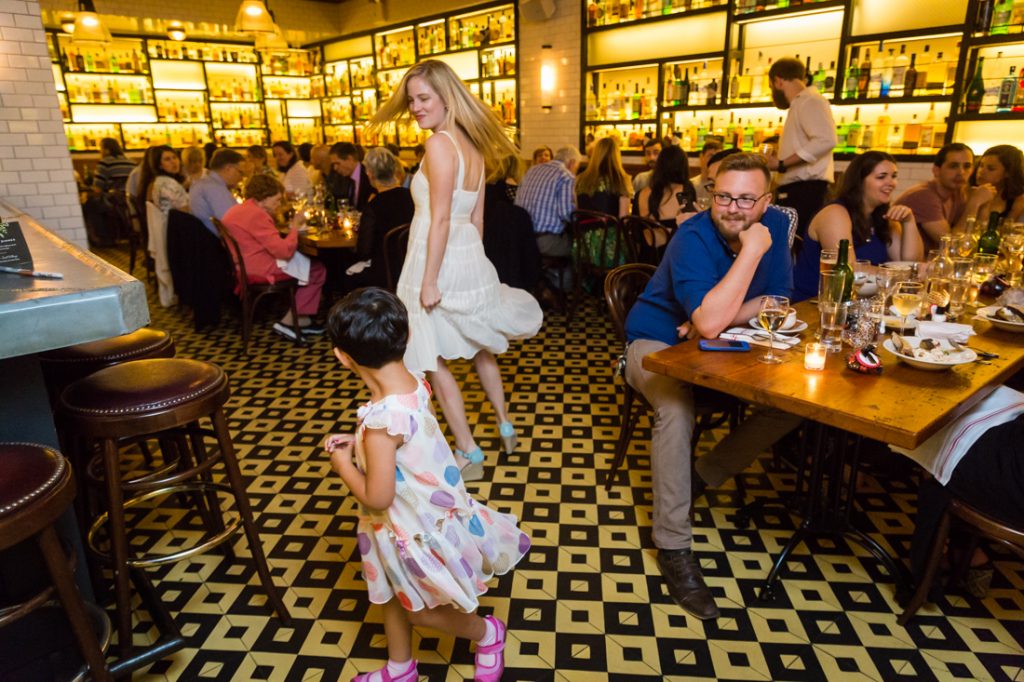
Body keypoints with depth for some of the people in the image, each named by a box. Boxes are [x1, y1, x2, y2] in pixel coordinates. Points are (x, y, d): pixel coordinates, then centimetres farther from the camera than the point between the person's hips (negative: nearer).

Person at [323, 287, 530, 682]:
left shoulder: (381, 418, -38)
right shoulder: (413, 382, -11)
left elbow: (377, 497, -30)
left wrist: (343, 465, -14)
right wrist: (358, 442, -1)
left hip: (416, 529, -8)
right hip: (426, 512, 9)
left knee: (418, 609, 18)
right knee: (393, 592, 27)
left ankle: (487, 634, 41)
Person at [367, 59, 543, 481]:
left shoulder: (440, 144, -17)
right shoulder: (473, 145, 9)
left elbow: (440, 219, -22)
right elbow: (476, 218, 12)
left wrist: (429, 281, -21)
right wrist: (468, 257, 19)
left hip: (440, 262, -9)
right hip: (470, 258, 9)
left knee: (434, 361, 4)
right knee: (479, 346, 24)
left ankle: (468, 454, 14)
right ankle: (504, 425, 40)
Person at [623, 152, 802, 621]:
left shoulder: (775, 225, -5)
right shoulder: (693, 239, -24)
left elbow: (776, 300, -5)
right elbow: (708, 321, -37)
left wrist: (719, 321, -20)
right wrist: (751, 251, -33)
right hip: (657, 344, -5)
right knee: (676, 407, -35)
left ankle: (704, 476, 4)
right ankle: (674, 547, -22)